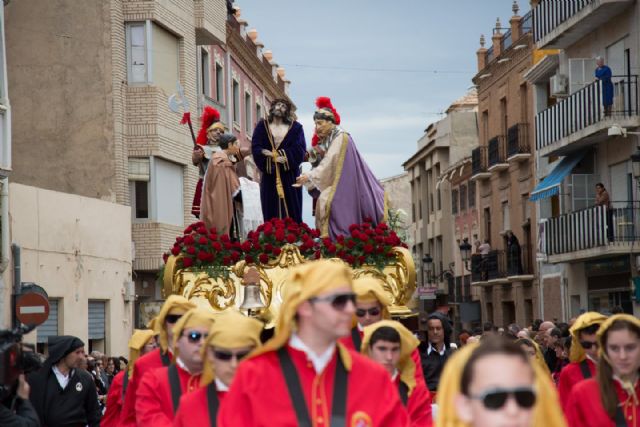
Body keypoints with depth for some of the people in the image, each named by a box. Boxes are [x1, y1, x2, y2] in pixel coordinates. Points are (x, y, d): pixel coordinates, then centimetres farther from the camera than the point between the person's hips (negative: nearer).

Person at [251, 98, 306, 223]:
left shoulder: (295, 127, 9)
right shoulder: (262, 126, 10)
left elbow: (299, 149, -3)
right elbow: (256, 148, -2)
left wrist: (283, 155, -14)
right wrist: (274, 156, -13)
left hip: (289, 175, 0)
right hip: (270, 174, 0)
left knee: (291, 209, -2)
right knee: (271, 210, -3)